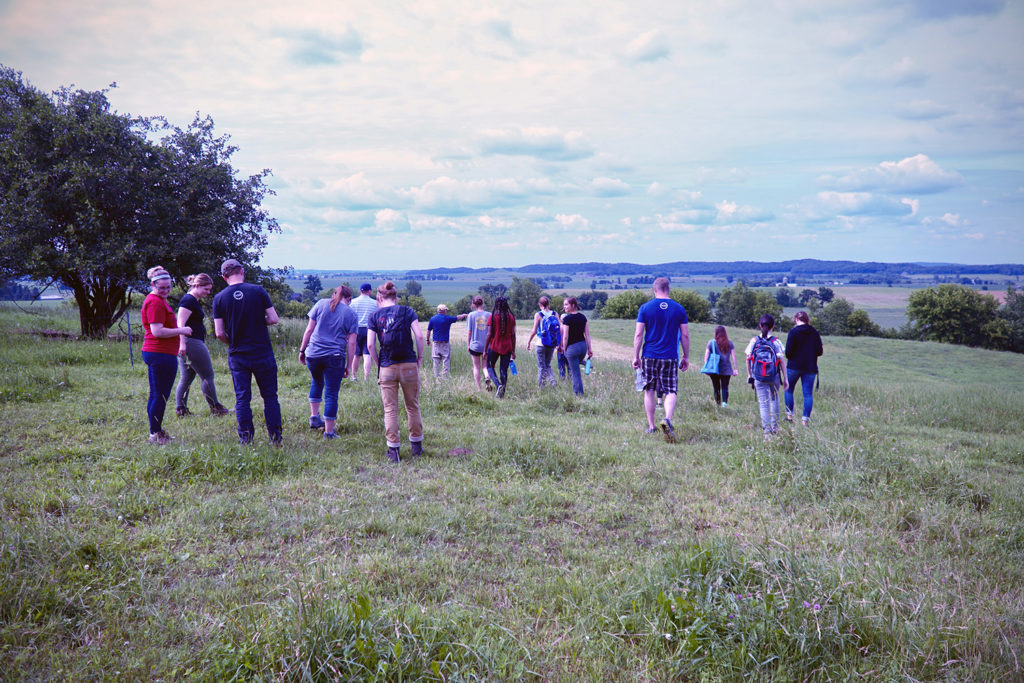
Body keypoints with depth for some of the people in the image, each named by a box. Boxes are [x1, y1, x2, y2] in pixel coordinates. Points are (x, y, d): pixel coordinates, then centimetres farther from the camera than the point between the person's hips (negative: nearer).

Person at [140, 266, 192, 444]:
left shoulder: (158, 300, 19)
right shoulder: (155, 302, -15)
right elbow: (157, 331, -22)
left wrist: (179, 329, 17)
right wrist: (181, 330, -14)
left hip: (154, 353, 11)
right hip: (161, 355, -11)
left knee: (156, 395, 17)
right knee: (160, 396, -4)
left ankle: (155, 431, 26)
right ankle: (155, 434, 3)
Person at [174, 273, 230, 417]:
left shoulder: (194, 301, 20)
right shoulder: (188, 300, -11)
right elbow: (181, 323, -19)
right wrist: (182, 343, -26)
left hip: (186, 345, 10)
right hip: (191, 343, -10)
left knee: (186, 377, 10)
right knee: (207, 376, -3)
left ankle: (180, 408, 10)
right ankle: (215, 408, 3)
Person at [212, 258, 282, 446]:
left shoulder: (219, 298, -2)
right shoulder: (258, 291, -6)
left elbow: (219, 333, -4)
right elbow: (273, 319, -6)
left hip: (237, 355, 1)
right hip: (262, 352, -1)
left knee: (242, 398, 9)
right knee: (270, 396, 9)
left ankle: (245, 438, 10)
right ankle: (275, 437, 10)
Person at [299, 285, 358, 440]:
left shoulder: (321, 304, 6)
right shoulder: (351, 315, 4)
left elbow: (309, 330, 3)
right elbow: (351, 342, 1)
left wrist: (302, 350, 11)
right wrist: (348, 366, 6)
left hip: (313, 353, 2)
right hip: (335, 357, -2)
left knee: (316, 382, 28)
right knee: (331, 393, 3)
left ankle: (314, 416, 26)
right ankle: (329, 431, 6)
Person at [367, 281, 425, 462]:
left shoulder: (374, 316, 4)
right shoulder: (407, 312, 4)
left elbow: (370, 344, -3)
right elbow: (419, 336, -7)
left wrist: (378, 364, 8)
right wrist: (419, 358, 4)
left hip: (387, 368, 0)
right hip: (409, 366, 0)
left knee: (390, 410, 6)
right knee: (413, 407, 14)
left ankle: (393, 450, 6)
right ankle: (416, 445, 23)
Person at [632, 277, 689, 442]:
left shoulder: (645, 308, -1)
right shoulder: (679, 309, 3)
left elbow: (639, 334, -3)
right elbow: (685, 335, 4)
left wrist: (636, 356, 3)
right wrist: (686, 357, 12)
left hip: (649, 356, 0)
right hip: (670, 357, 0)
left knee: (649, 391, 10)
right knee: (671, 392, 3)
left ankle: (651, 427, 14)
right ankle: (667, 420, -22)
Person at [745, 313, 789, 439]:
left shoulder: (754, 341, -3)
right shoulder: (776, 341, -6)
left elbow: (748, 359, 0)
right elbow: (782, 361, -6)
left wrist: (750, 375, 13)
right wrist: (785, 378, 1)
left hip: (759, 378, 0)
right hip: (774, 377, 0)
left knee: (763, 403, 1)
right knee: (774, 400, 23)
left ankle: (766, 432, -5)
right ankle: (775, 427, 28)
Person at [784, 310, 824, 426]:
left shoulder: (793, 332, -8)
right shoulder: (815, 333, 3)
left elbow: (788, 351, -12)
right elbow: (820, 351, 2)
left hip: (794, 367, -3)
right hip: (810, 368, 3)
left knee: (788, 390, 13)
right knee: (808, 394, 4)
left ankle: (789, 415, 10)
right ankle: (805, 420, 1)